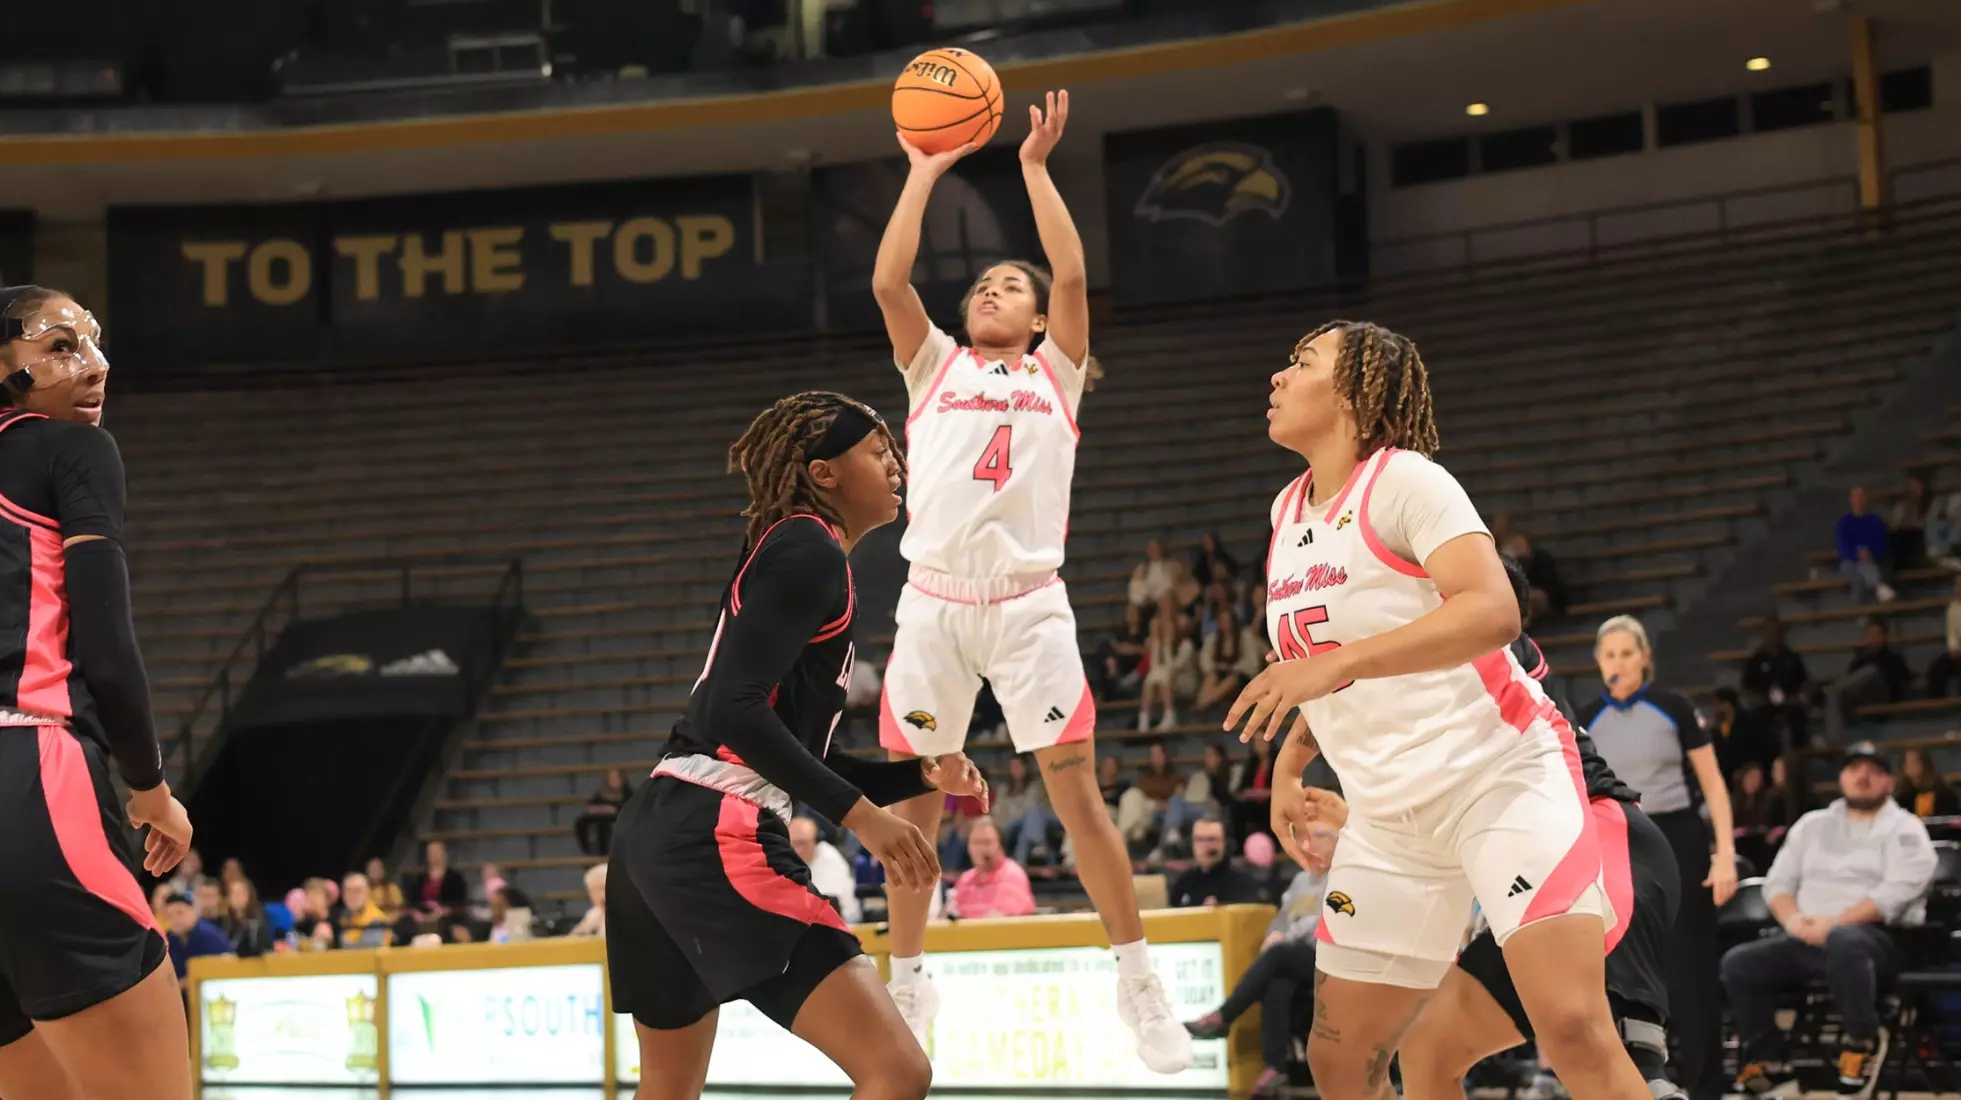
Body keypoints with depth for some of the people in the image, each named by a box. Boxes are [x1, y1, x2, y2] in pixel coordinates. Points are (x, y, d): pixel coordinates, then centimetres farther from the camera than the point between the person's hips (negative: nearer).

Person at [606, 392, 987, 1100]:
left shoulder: (792, 554, 23)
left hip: (656, 830, 11)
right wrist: (859, 814, -18)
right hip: (716, 838, -11)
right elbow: (733, 709, -19)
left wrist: (923, 776, 13)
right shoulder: (810, 553, -6)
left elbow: (802, 758, 25)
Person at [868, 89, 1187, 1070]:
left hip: (1028, 605, -2)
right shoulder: (934, 368, 16)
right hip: (932, 604, 2)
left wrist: (1035, 166, 3)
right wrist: (926, 171, 5)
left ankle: (1139, 985, 2)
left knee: (1077, 795, -6)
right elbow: (888, 281, 2)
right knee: (913, 805, 3)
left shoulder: (1054, 373, 13)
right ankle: (905, 985, 16)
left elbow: (1073, 275, -2)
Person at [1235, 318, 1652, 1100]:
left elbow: (1492, 611, -27)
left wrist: (1335, 664, -34)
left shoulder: (1404, 480, -10)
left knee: (1573, 1027, -21)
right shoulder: (1289, 512, 13)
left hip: (1501, 776, -8)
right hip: (1388, 814, 8)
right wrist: (1291, 761, 15)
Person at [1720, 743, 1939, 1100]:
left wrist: (1835, 924, -20)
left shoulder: (1905, 830, 6)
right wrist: (1793, 919, -7)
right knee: (1738, 963, -18)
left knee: (1843, 941, -41)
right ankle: (1765, 1061, -7)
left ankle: (1862, 1043, -21)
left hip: (1878, 940, -5)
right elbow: (1777, 881, 16)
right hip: (1807, 941, 5)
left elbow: (1895, 893, -10)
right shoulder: (1813, 824, 22)